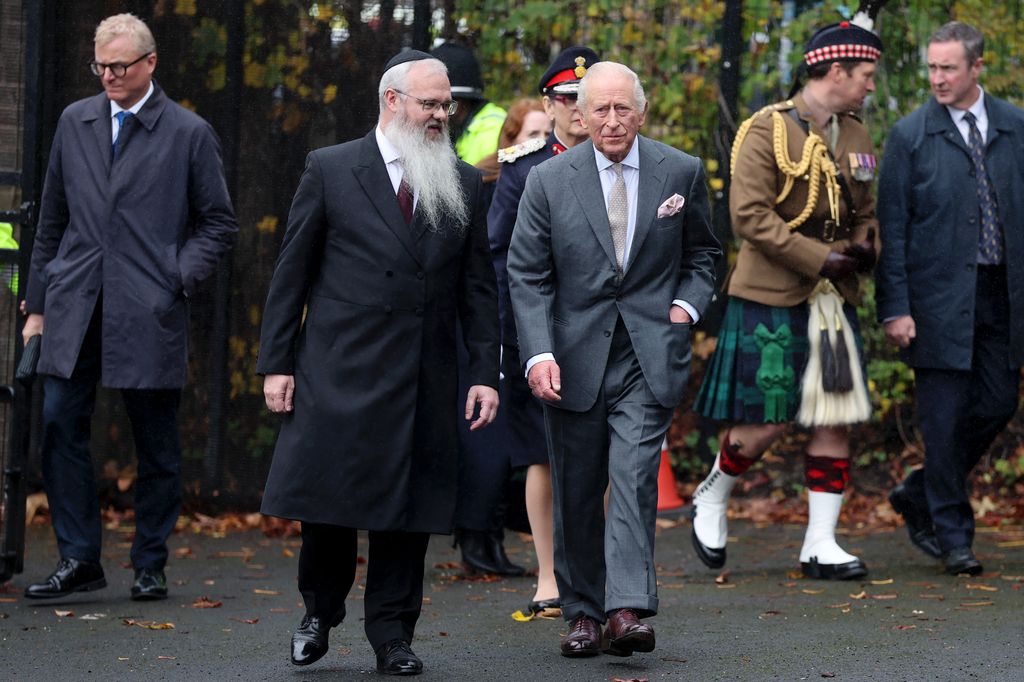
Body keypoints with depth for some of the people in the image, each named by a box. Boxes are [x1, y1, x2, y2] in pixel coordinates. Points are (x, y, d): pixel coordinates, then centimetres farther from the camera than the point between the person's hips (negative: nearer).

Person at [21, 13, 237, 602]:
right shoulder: (75, 122, 11)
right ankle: (79, 559, 5)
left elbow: (220, 223, 6)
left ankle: (151, 566, 14)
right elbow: (53, 219, 16)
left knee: (157, 444, 3)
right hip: (74, 309, 3)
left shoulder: (190, 133, 1)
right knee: (60, 428, -3)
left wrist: (178, 278, -7)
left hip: (148, 312, -3)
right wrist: (39, 304, 13)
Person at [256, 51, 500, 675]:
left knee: (408, 509, 3)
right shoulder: (330, 171, 2)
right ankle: (321, 611, 22)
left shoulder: (463, 184, 10)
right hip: (339, 372, -2)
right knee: (328, 498, -1)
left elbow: (478, 288, 11)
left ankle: (392, 635, 13)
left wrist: (486, 374, 3)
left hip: (424, 383, 2)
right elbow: (292, 272, 3)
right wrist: (276, 362, -1)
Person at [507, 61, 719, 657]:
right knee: (576, 491, 6)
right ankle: (583, 613, 17)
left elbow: (703, 253, 17)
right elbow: (527, 275, -1)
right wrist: (539, 353, -12)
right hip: (575, 356, 1)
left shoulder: (681, 173, 2)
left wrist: (688, 303, -2)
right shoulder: (550, 181, -1)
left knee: (635, 476, -15)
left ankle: (630, 610, -20)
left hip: (650, 355, -1)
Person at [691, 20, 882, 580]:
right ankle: (711, 499, 22)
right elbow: (749, 216, -17)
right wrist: (821, 260, -19)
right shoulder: (769, 130, -10)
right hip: (771, 301, -6)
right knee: (767, 422, -4)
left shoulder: (856, 137, 12)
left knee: (835, 420, 1)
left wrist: (863, 249, 0)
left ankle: (820, 545, 5)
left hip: (835, 302, 6)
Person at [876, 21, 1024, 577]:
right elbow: (891, 227, -3)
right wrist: (894, 307, -9)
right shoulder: (910, 136, -2)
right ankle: (952, 533, 9)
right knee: (945, 415, -2)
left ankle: (920, 494, 24)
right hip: (938, 295, -4)